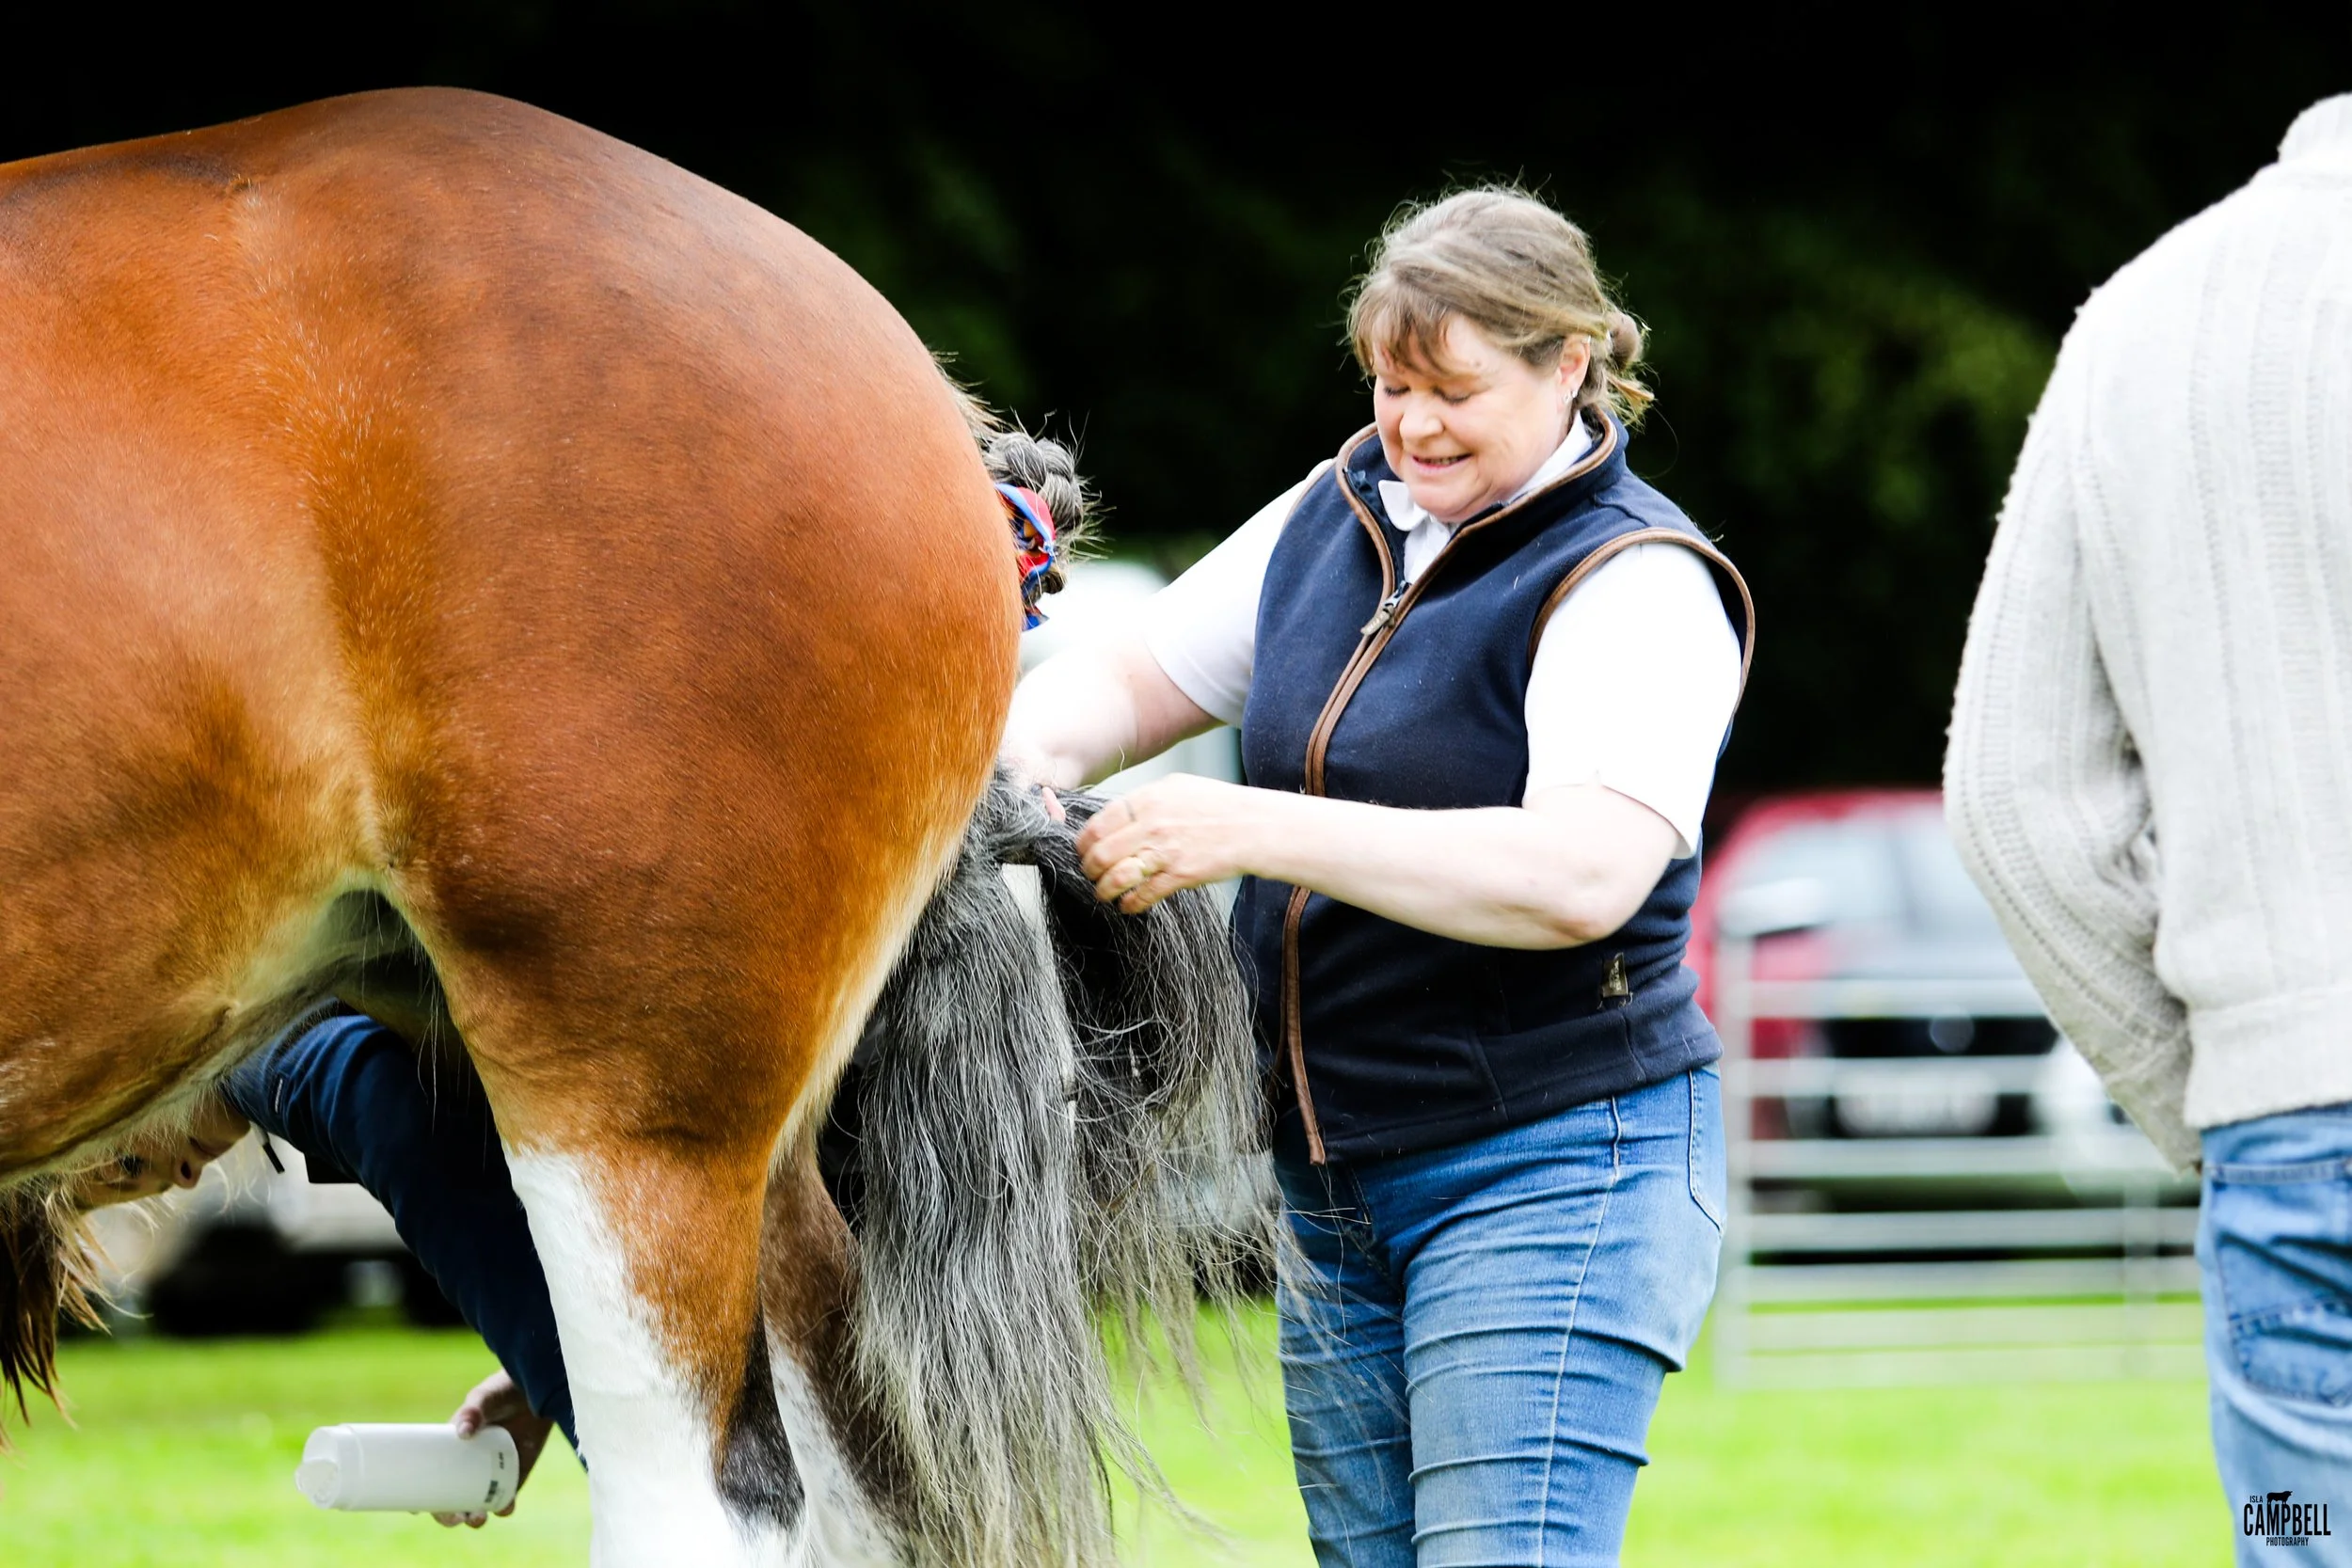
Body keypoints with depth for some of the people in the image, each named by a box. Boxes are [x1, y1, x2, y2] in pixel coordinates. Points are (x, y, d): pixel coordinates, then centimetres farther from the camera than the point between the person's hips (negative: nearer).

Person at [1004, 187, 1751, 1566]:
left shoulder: (1635, 585, -14)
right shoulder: (1338, 516, 10)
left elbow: (1586, 875, -29)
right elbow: (1135, 678, 17)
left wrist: (1255, 832, -34)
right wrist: (1033, 754, -8)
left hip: (1551, 1176, -8)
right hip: (1337, 1179, 8)